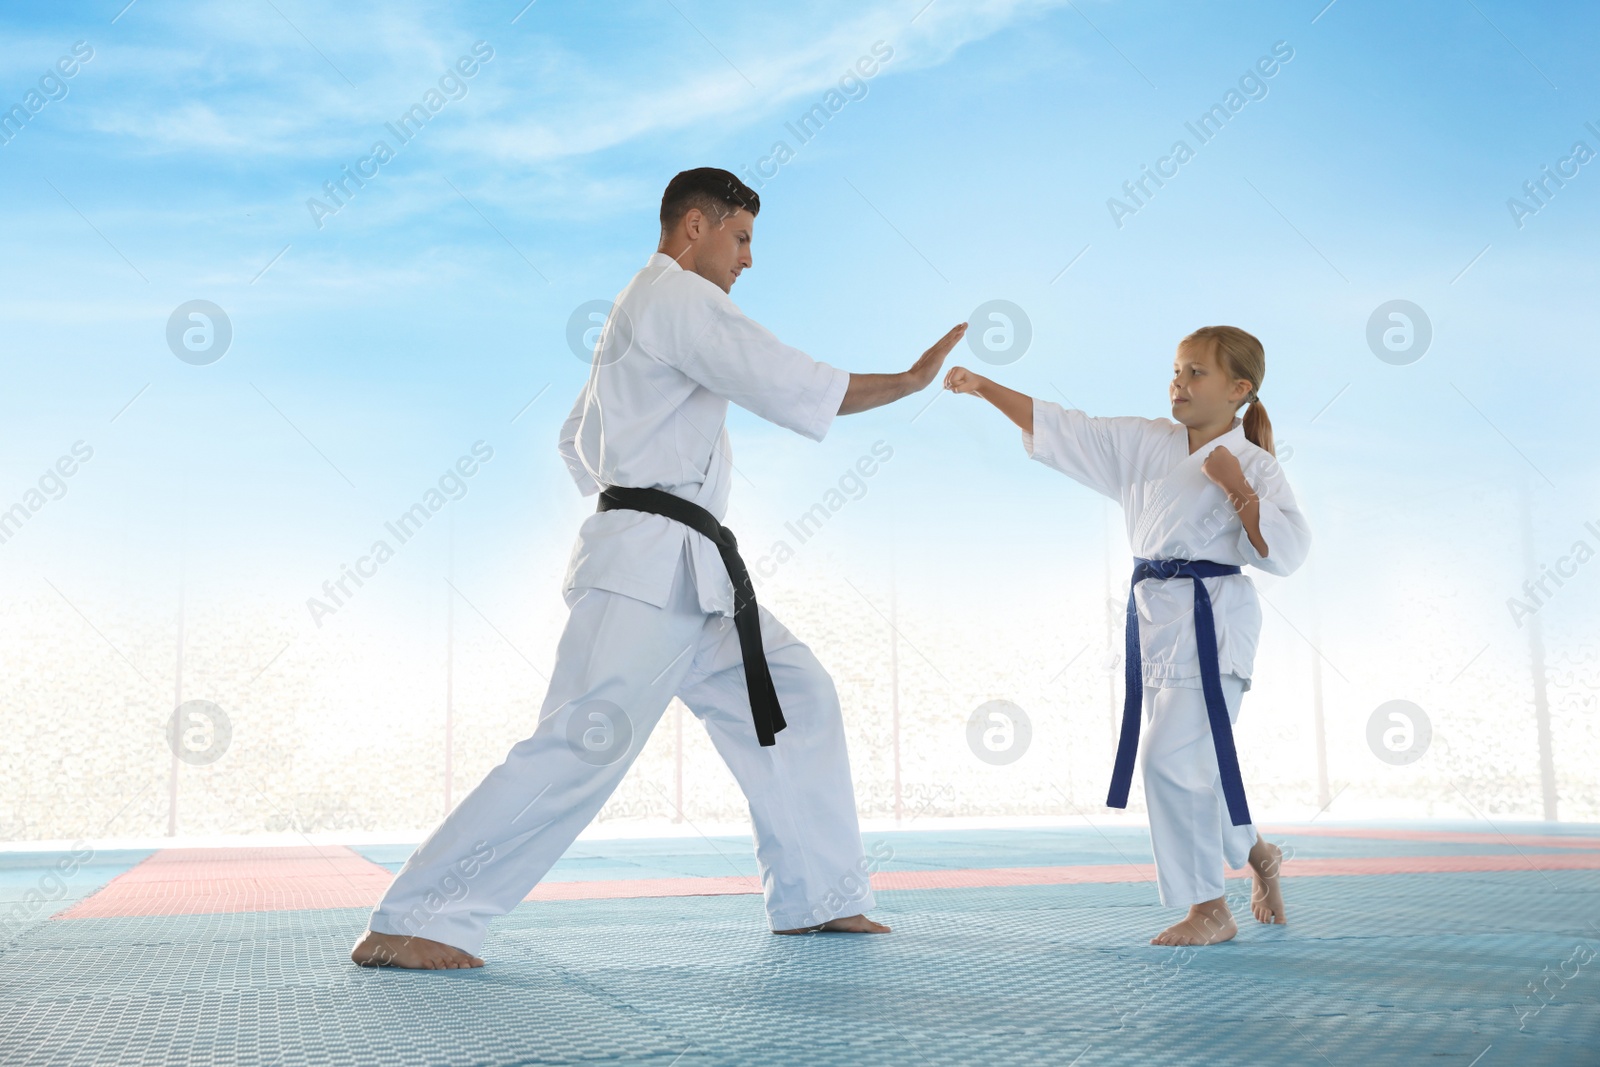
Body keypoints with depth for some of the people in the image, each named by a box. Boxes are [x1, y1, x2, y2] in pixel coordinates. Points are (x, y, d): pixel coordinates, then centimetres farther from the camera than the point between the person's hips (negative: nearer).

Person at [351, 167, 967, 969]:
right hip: (649, 569, -11)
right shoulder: (678, 296, -8)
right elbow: (791, 386, -17)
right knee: (582, 747, -15)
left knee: (798, 698, 11)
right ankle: (408, 923, -10)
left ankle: (815, 896, 18)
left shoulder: (641, 310, 24)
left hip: (691, 574, 11)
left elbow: (580, 439, 28)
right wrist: (911, 380, -9)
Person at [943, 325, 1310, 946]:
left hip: (1211, 621, -6)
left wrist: (1238, 488, -20)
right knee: (1195, 764, 13)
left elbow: (1285, 554, -11)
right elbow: (1057, 428, 7)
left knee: (1175, 758, -12)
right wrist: (983, 388, -1)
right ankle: (1255, 853, 39)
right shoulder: (1142, 443, 9)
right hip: (1155, 616, 6)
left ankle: (1209, 910, 2)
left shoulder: (1253, 466, -3)